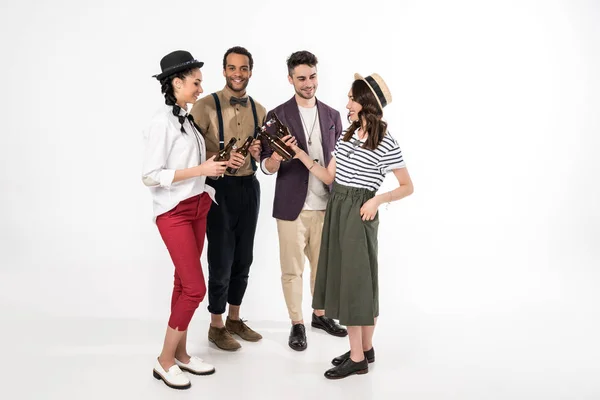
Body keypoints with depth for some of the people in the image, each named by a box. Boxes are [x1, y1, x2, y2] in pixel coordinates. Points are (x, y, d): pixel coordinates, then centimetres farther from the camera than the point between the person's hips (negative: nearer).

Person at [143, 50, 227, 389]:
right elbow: (151, 176, -19)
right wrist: (201, 169, -21)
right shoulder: (163, 122, -15)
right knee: (196, 287, -7)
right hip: (174, 212, -8)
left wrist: (214, 163, 1)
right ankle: (164, 361, 9)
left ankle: (181, 353, 24)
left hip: (198, 207, 8)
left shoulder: (188, 119, 9)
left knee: (184, 283, 13)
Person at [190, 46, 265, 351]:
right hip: (219, 188, -5)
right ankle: (216, 326, 20)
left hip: (249, 187, 6)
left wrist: (259, 153, -7)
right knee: (221, 260, 1)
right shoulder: (205, 106, -9)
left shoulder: (259, 110, 8)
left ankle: (235, 319, 32)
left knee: (243, 258, 14)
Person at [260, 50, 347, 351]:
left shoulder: (332, 115, 7)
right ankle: (297, 324, 20)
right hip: (292, 206, -3)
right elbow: (266, 166, -6)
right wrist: (275, 160, -29)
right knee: (292, 269, 5)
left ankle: (320, 315, 33)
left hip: (327, 205, 4)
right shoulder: (278, 115, -4)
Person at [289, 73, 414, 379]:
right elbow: (329, 177, 10)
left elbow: (407, 187, -6)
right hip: (336, 208, 8)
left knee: (356, 279, 0)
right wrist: (301, 154, 3)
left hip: (359, 213, -8)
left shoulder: (385, 143, -12)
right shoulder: (348, 135, 9)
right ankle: (365, 350, 27)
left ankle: (358, 359, 14)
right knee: (343, 278, 13)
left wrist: (378, 199, -19)